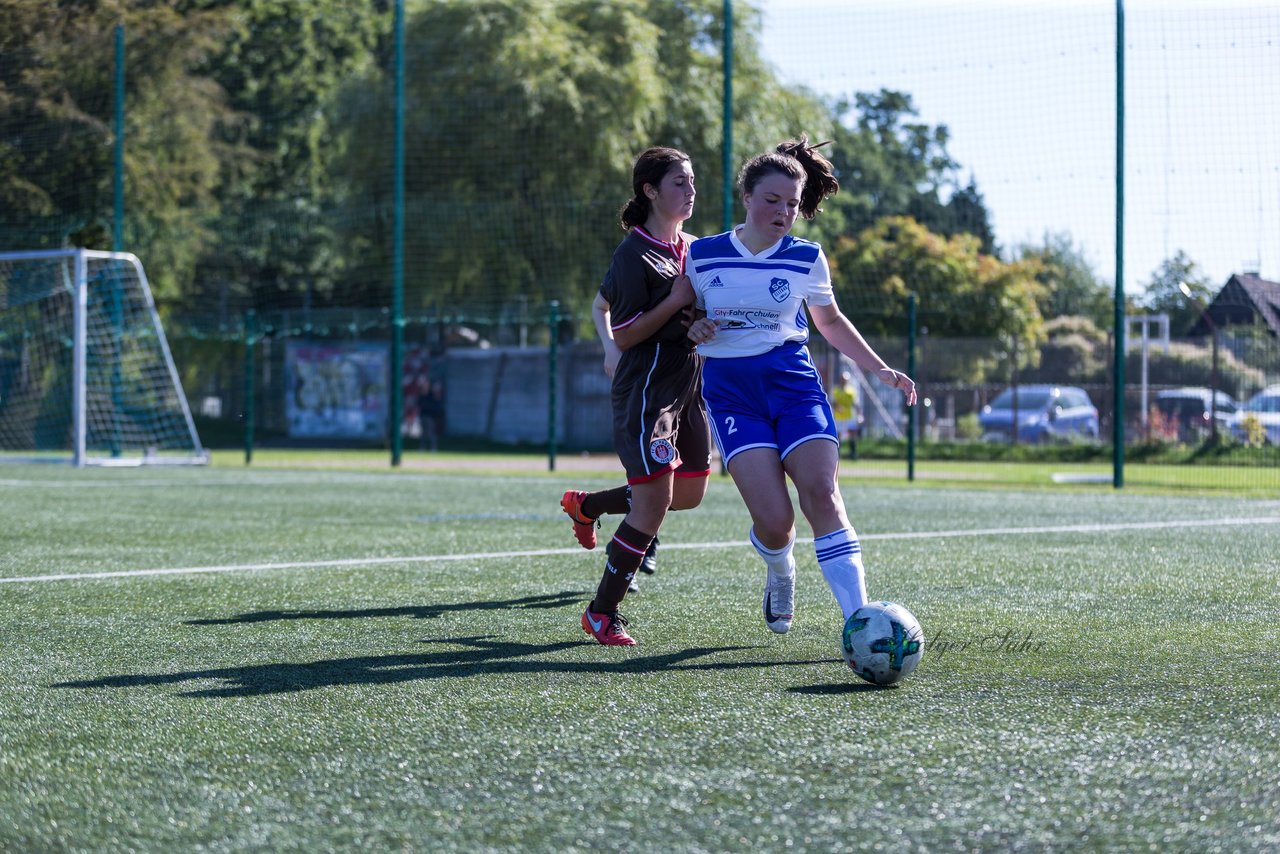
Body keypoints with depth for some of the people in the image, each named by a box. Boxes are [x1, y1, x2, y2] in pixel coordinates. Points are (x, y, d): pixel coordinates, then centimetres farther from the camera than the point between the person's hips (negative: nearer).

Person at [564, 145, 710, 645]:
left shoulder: (691, 247, 12)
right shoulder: (634, 253, -13)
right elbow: (624, 336, -15)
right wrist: (676, 301, -21)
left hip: (687, 385, 9)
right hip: (646, 388, -9)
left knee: (689, 493, 14)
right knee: (654, 502, -12)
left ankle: (587, 506, 35)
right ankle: (602, 613, 0)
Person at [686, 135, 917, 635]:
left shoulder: (806, 259, 5)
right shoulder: (703, 255, 3)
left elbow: (830, 321, 21)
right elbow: (687, 318, 17)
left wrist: (881, 370, 14)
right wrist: (695, 330, -8)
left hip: (794, 383, 1)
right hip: (731, 392, -1)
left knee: (822, 495, -20)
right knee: (774, 519, -16)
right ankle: (780, 575, 21)